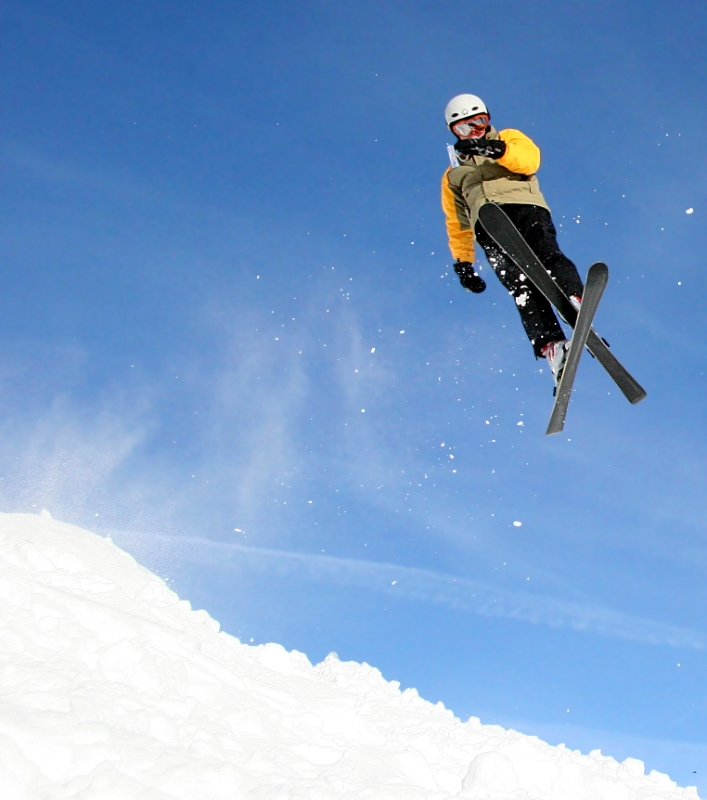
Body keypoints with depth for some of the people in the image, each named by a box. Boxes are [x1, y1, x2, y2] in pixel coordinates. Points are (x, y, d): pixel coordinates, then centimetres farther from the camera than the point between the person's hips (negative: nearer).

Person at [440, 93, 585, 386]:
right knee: (520, 283, -27)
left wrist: (495, 149, -11)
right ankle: (551, 347, -45)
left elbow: (530, 159, 5)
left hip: (526, 207, 0)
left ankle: (578, 305, -56)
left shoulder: (509, 138, 28)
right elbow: (457, 222, 33)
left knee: (548, 256, -33)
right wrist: (462, 262, 21)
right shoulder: (453, 175, 36)